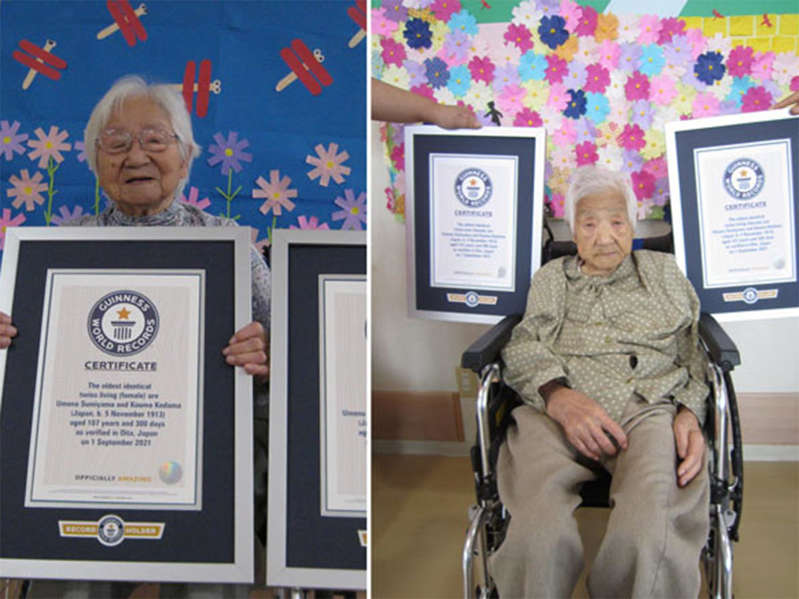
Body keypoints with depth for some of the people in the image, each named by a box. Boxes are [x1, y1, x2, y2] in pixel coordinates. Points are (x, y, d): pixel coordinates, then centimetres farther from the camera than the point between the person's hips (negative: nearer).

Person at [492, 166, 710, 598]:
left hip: (651, 408, 0)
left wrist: (690, 412, -3)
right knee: (541, 534, -35)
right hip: (558, 411, 0)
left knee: (651, 530, -36)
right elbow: (523, 345, 12)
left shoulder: (663, 270, 29)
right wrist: (558, 396, -11)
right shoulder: (550, 278, 28)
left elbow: (693, 349, 20)